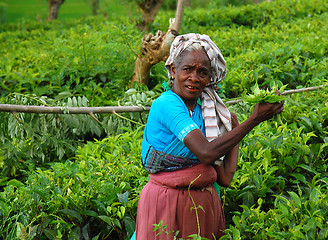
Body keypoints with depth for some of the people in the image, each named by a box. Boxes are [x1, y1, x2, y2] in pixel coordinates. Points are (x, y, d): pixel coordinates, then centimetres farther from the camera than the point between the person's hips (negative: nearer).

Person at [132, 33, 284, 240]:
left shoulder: (206, 109, 6)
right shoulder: (166, 104, -15)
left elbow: (225, 177, -1)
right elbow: (206, 152, -29)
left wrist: (234, 129, 10)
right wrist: (254, 120, -23)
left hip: (205, 202, 7)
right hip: (168, 201, -7)